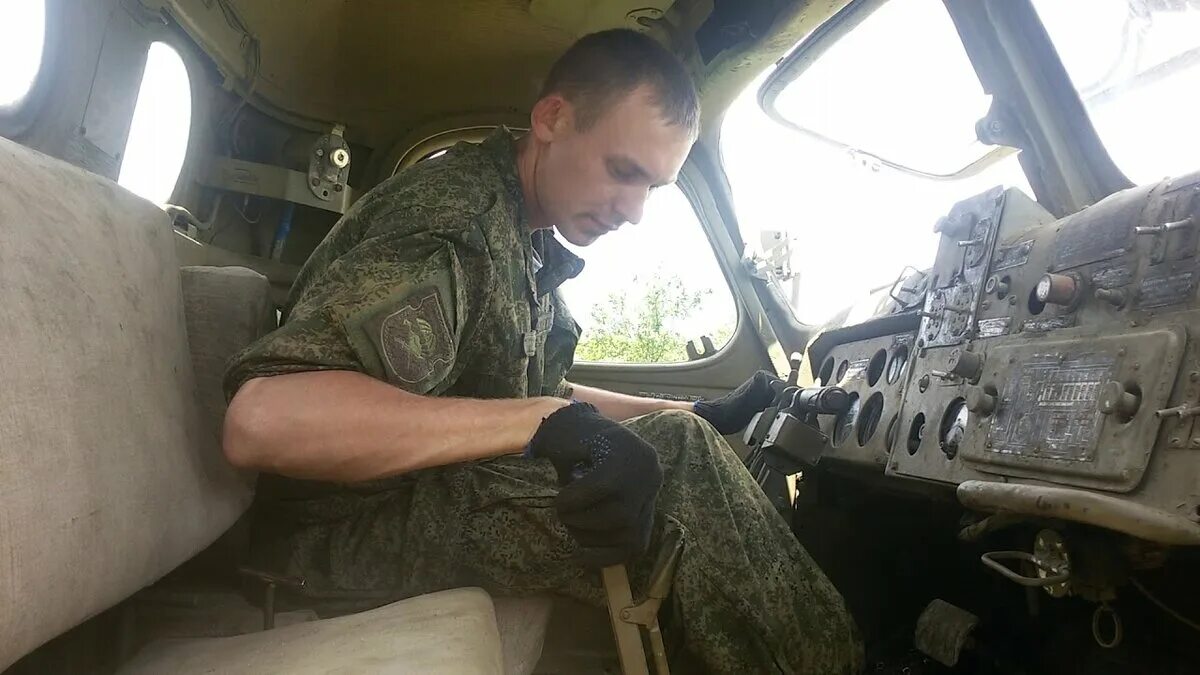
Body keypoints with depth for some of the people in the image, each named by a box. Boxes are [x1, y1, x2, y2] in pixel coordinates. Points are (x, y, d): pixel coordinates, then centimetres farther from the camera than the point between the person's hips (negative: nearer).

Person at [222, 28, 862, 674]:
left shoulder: (532, 247, 7)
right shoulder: (454, 214, -22)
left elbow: (542, 395, 18)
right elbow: (262, 420, -34)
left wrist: (696, 417, 9)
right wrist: (549, 423, -37)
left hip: (443, 491, 9)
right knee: (673, 459, -22)